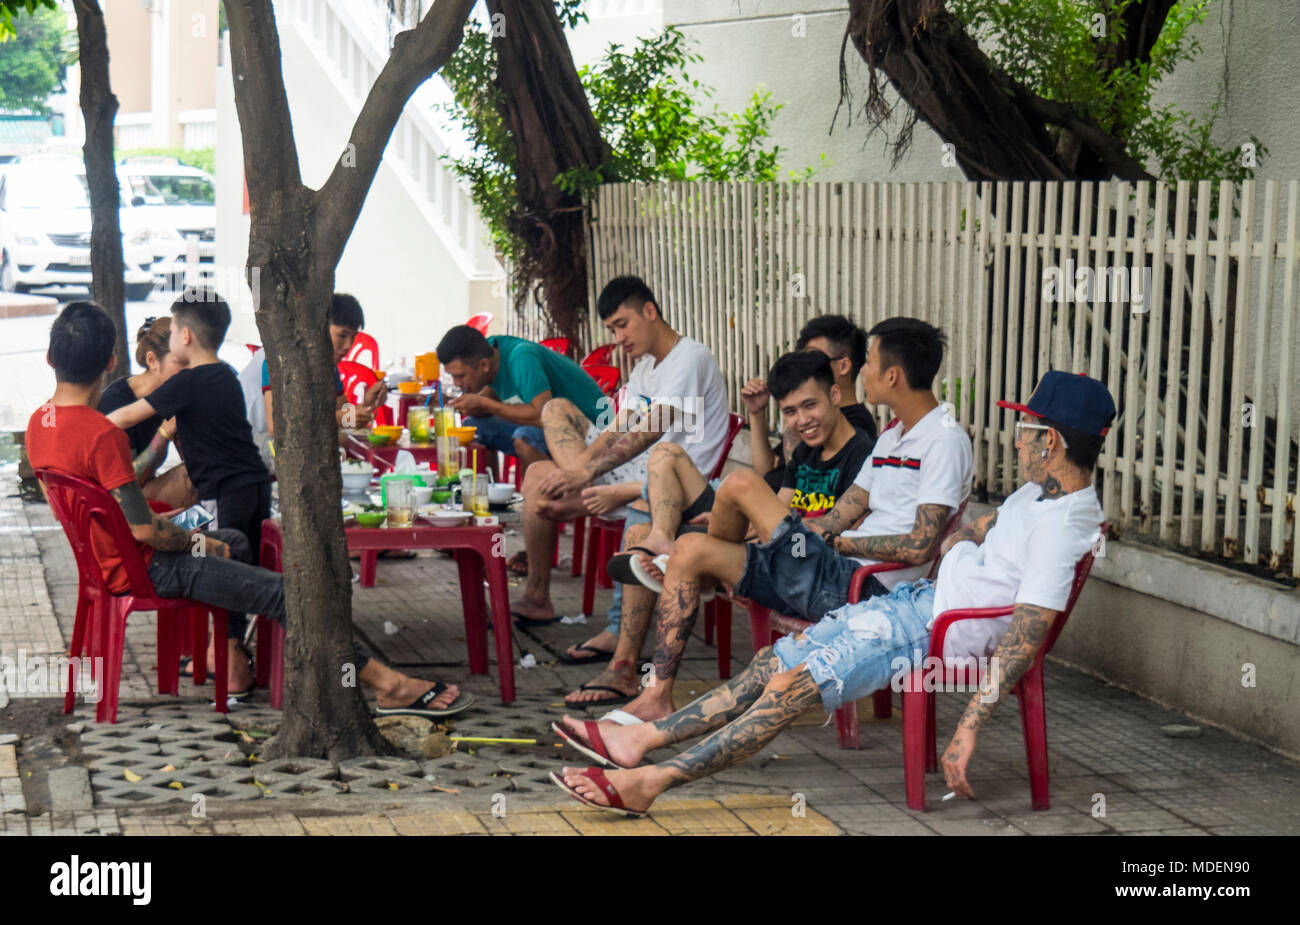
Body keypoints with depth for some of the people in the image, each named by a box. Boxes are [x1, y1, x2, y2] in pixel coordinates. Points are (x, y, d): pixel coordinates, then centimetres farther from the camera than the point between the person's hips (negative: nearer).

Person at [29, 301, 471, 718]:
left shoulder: (39, 423, 1)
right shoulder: (101, 434, -27)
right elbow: (141, 529, -26)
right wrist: (197, 542, -7)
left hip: (105, 558, 10)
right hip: (143, 570, -10)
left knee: (235, 542, 30)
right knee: (287, 593, -10)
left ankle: (226, 652, 41)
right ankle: (388, 685, -8)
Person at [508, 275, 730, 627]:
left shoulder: (690, 358, -13)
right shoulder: (646, 366, 18)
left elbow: (650, 431, -22)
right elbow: (618, 429, 9)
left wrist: (586, 472, -27)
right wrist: (580, 465, -10)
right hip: (638, 468, 10)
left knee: (540, 479, -18)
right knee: (557, 409, 8)